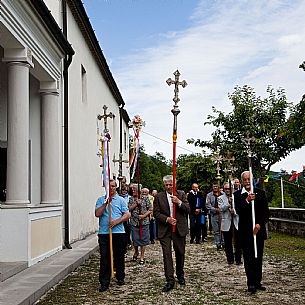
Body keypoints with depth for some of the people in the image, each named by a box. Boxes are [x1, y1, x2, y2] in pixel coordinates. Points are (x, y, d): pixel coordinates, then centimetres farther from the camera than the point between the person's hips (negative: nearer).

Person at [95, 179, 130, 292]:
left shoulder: (121, 200, 9)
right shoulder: (101, 200, 10)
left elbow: (127, 215, 1)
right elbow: (97, 214, -3)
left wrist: (116, 221, -12)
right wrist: (105, 203, -13)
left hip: (118, 232, 0)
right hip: (104, 233, 0)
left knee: (119, 257, 9)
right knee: (105, 259, -3)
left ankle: (120, 278, 25)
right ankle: (104, 283, 1)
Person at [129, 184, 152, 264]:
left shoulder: (145, 198, -1)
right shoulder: (131, 199, 7)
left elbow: (150, 209, -2)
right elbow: (129, 208, -3)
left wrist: (144, 215, -15)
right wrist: (136, 204, -15)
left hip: (144, 222, -2)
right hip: (134, 222, 2)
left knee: (143, 239, 1)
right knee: (135, 239, 8)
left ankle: (142, 256, 13)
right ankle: (136, 252, 34)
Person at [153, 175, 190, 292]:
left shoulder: (181, 194, 6)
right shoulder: (159, 196, 3)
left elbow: (188, 209, -1)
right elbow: (156, 213, -1)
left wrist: (179, 202, -16)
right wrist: (167, 219, -15)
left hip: (179, 229, 1)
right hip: (164, 230, -1)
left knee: (180, 253, 11)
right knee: (167, 254, -7)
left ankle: (180, 275, 32)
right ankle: (169, 280, -5)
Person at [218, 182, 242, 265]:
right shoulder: (220, 198, 5)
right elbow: (221, 208, -8)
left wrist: (234, 211, -13)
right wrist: (228, 203, -20)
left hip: (236, 222, 1)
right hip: (226, 223, -1)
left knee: (238, 242, 0)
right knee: (228, 243, 5)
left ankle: (238, 259, 9)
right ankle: (230, 259, 15)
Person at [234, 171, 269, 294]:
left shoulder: (260, 193, 5)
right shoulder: (238, 195, 0)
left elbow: (266, 212, 3)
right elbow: (238, 210, -14)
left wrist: (259, 224, -10)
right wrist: (247, 200, -29)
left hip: (259, 230, 2)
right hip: (245, 232, -2)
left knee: (258, 258, 9)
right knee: (248, 258, -1)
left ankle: (257, 282, 18)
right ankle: (251, 283, 2)